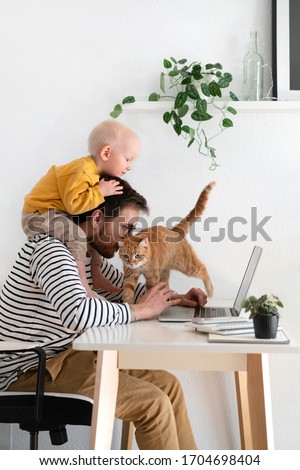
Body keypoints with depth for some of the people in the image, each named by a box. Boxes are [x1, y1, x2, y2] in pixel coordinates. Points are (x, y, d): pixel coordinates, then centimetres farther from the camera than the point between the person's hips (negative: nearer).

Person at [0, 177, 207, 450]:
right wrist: (139, 310, -23)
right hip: (30, 371, -10)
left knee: (168, 385, 5)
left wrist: (174, 299, 5)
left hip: (64, 355, 10)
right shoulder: (51, 248, -21)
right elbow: (77, 312, -38)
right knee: (153, 403, -18)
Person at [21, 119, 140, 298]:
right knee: (77, 235, -32)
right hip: (38, 214, -10)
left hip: (55, 213, 10)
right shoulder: (83, 172, -28)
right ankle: (83, 286, -25)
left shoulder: (93, 171, 3)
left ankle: (96, 275, 21)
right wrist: (100, 192, -30)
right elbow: (73, 204, -35)